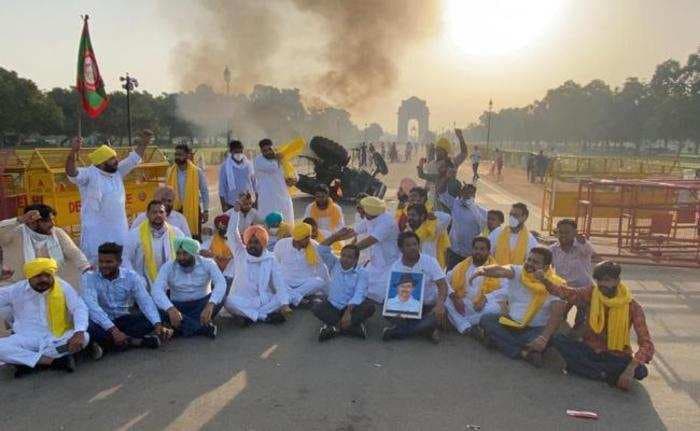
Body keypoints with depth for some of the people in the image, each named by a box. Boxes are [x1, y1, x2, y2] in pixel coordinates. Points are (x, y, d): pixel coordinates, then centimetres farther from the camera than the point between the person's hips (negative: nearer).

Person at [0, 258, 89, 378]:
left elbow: (80, 309, -14)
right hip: (28, 339, 1)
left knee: (84, 337, -31)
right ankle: (53, 361, -27)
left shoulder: (63, 287, -6)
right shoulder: (16, 290, -1)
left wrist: (79, 332, -32)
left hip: (58, 338, 0)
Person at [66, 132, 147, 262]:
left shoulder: (118, 171, 8)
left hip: (119, 229, 6)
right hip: (96, 231, -6)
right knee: (94, 261, 2)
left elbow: (134, 159, 14)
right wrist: (73, 152, -43)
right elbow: (71, 172, -28)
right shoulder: (89, 174, -12)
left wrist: (143, 143, 5)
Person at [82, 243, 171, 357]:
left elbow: (146, 301, -16)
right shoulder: (89, 277, -12)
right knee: (90, 328, -35)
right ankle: (136, 341, -22)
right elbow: (91, 305, -27)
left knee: (150, 320, -22)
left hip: (123, 319, 3)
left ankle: (104, 343, -19)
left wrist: (158, 325, -33)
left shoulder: (131, 276, -5)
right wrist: (113, 330, -40)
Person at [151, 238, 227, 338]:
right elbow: (156, 289, -23)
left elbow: (221, 283, -26)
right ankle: (203, 327, -31)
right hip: (178, 306, 1)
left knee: (221, 296, -29)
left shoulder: (207, 263, -11)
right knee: (159, 308, -30)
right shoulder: (168, 266, -9)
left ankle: (183, 326, -28)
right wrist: (170, 309, -43)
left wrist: (210, 305, -45)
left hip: (202, 303, -1)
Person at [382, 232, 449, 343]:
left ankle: (396, 331, -22)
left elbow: (442, 285, -13)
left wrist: (439, 305, -32)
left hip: (429, 307, -1)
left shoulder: (430, 261, -7)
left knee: (439, 316, -34)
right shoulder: (395, 267, -2)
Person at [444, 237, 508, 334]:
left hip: (481, 308, -2)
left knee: (494, 307, -34)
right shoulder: (461, 266, 12)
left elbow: (505, 290, -8)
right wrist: (453, 297, -13)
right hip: (461, 307, 2)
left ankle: (460, 323, -16)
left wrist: (486, 298, -23)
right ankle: (466, 328, -25)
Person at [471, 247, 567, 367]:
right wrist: (482, 269, -49)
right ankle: (524, 352, -20)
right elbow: (501, 270, -26)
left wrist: (544, 337, -38)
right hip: (511, 323, 4)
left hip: (536, 329, -3)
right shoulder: (518, 272, -3)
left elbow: (557, 314, -23)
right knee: (486, 319, -19)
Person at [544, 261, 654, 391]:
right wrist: (544, 280, -33)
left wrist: (631, 368, -36)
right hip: (590, 351, 2)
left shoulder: (632, 306, -14)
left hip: (616, 357, -2)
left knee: (641, 371, -32)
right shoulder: (592, 293, -5)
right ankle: (606, 375, -27)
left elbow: (646, 344, -19)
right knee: (558, 339, -25)